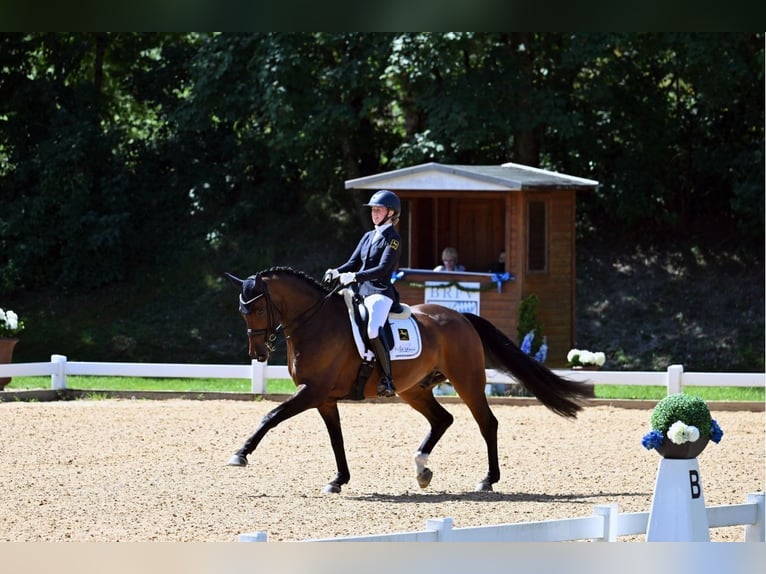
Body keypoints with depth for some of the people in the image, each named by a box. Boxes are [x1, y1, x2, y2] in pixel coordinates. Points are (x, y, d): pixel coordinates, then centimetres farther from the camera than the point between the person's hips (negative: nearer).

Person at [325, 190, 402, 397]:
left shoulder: (392, 238, -4)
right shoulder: (368, 236, 20)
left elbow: (383, 269, -15)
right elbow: (353, 263, 16)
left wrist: (355, 276, -24)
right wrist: (337, 272, -6)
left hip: (380, 292, -9)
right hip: (361, 292, 9)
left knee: (373, 331, -32)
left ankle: (387, 379, -25)